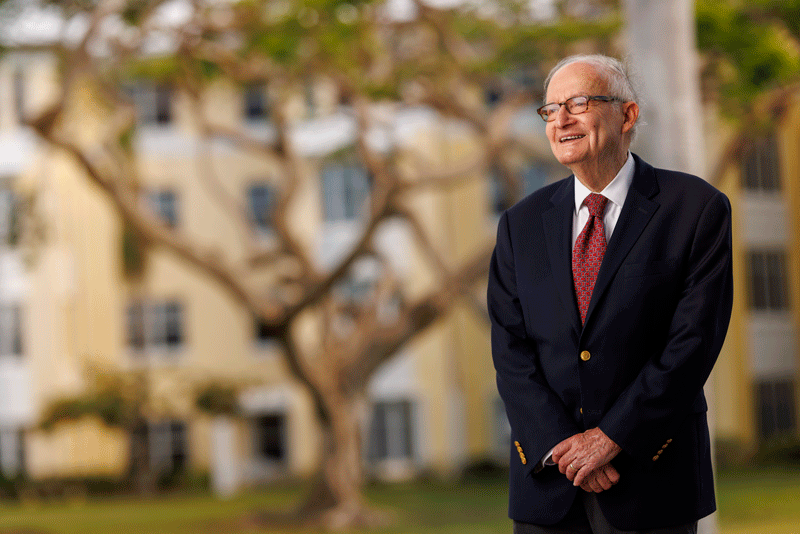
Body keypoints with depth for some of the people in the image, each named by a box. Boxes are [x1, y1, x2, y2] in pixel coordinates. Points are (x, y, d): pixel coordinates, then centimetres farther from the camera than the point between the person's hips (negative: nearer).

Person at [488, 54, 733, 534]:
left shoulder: (697, 209, -3)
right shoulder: (521, 224, 9)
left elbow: (694, 340, -9)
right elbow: (511, 350, 3)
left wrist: (610, 437, -13)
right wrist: (562, 446, -11)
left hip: (652, 476, -3)